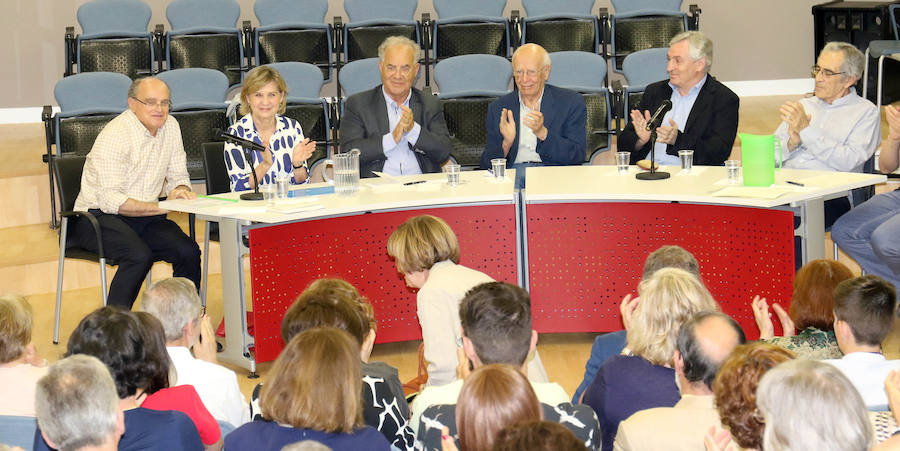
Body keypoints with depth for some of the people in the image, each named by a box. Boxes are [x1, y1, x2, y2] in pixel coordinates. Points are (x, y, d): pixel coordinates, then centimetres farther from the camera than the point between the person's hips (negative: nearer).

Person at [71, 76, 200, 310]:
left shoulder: (170, 126, 4)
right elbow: (110, 200, -24)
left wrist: (180, 191, -10)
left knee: (189, 251, -20)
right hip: (99, 215, -6)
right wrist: (160, 207, -29)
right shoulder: (115, 135, -18)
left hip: (144, 217, 6)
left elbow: (178, 176, 15)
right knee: (140, 255, -34)